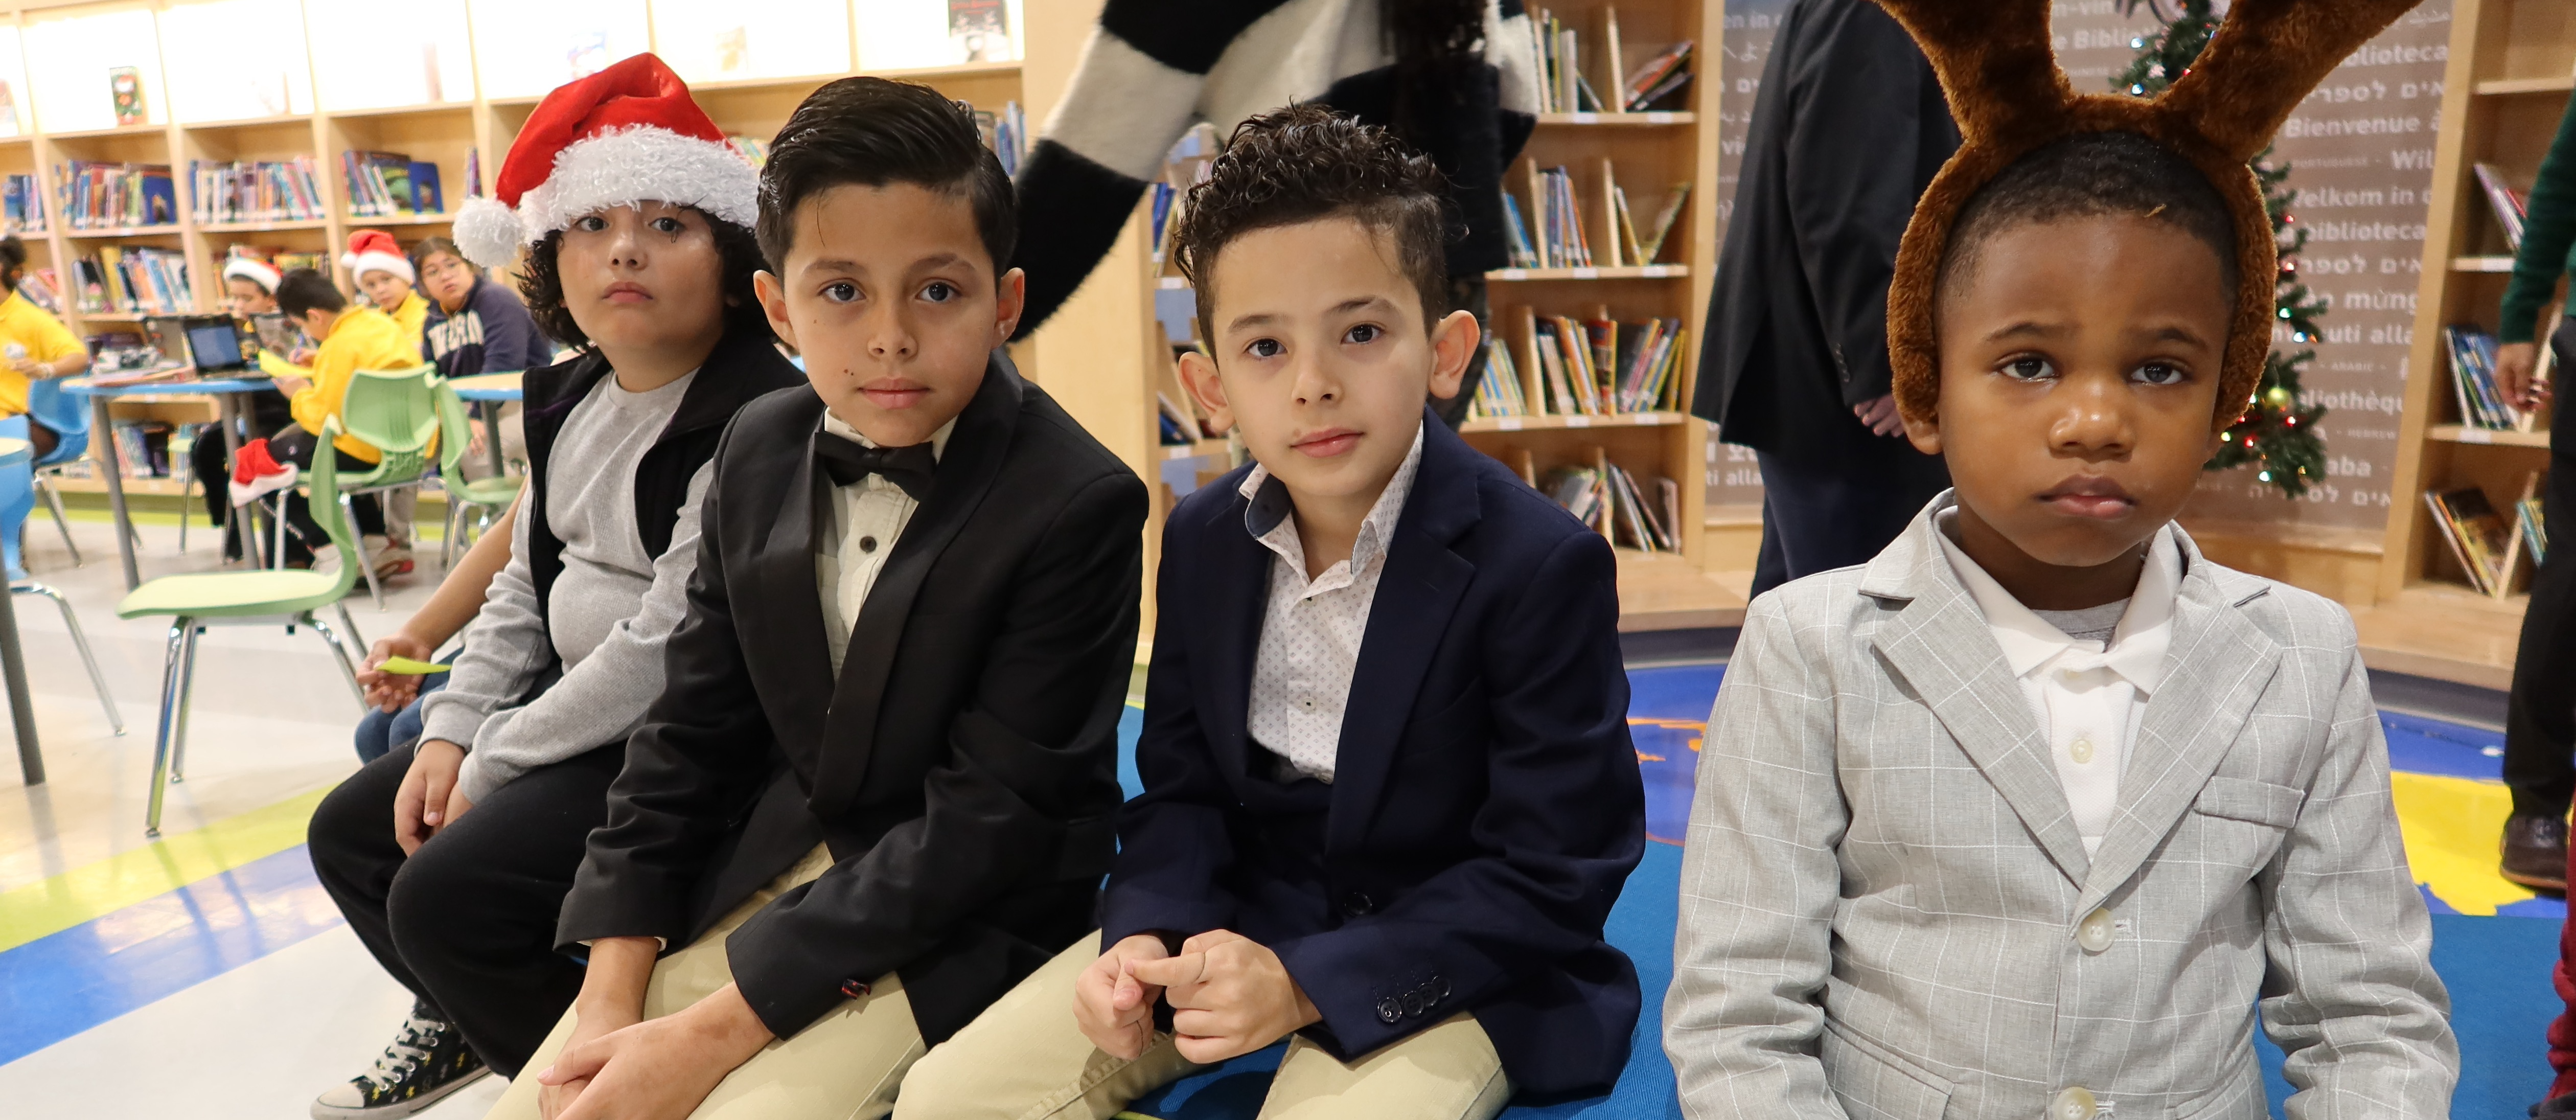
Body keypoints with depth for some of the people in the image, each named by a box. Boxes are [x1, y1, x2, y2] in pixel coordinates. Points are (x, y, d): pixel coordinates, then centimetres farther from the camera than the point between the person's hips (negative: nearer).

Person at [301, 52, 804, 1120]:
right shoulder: (572, 398, 8)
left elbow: (668, 647, -25)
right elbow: (525, 584, 16)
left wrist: (496, 765, -15)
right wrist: (453, 731, 4)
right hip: (571, 706, 10)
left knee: (447, 895, -18)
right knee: (352, 831, 15)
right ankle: (464, 1023, 40)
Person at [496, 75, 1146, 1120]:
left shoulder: (1079, 505, -21)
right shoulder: (759, 449, 0)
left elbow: (984, 825, -20)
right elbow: (690, 729, 5)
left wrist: (711, 1035, -19)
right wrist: (611, 998, -4)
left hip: (956, 925, -5)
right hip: (762, 869, 6)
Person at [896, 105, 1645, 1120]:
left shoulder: (1543, 566, -19)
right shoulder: (1201, 541, -1)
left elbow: (1550, 875, -16)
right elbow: (1181, 789, 6)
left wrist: (1310, 984, -22)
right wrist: (1145, 936, -15)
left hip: (1445, 960, -4)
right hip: (1238, 916, 5)